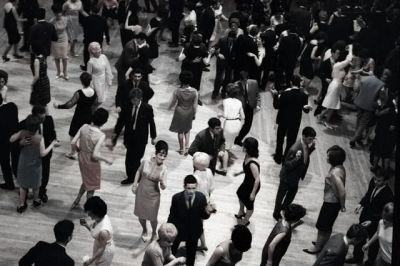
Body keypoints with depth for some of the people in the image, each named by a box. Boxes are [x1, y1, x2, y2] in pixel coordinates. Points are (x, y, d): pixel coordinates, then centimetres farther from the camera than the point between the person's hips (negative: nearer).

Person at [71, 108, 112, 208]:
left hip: (82, 158, 5)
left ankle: (76, 201, 41)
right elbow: (95, 155, -30)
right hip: (92, 162, -5)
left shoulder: (84, 127, -12)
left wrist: (79, 150, 11)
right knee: (92, 185, 20)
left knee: (86, 181, 32)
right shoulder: (101, 135, -28)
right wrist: (107, 160, -14)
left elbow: (73, 143, -8)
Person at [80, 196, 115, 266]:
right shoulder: (103, 217, -15)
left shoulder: (103, 231, -40)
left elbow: (102, 248, -27)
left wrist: (91, 260, -21)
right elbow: (95, 232, 4)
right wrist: (86, 225, -11)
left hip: (105, 252, -8)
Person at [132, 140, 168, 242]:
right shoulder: (146, 162, -15)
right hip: (141, 192, 2)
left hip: (153, 195, -1)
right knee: (141, 214, 16)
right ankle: (144, 231, 47)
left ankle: (154, 233, 40)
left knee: (152, 217, 8)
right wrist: (134, 184, 2)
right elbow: (139, 172, 5)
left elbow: (163, 187, -15)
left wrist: (162, 181, -37)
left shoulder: (163, 169, -16)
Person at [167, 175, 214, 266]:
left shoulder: (201, 197, -20)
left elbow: (203, 216, -11)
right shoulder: (176, 198, -23)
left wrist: (207, 212, -33)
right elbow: (172, 216, -11)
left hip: (194, 231, 0)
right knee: (172, 250, 26)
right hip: (178, 229, 0)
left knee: (191, 254, 21)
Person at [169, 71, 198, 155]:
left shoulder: (177, 91, -24)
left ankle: (182, 149, 31)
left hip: (179, 112, -1)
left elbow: (173, 102, -10)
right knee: (187, 130, 25)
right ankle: (186, 148, 24)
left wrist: (170, 107, 13)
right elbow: (195, 105, -10)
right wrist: (194, 114, 6)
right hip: (189, 113, 2)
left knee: (180, 131, 19)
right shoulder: (194, 92, -21)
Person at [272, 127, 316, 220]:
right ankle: (276, 214, 41)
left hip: (296, 177, 8)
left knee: (292, 193, 28)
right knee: (281, 195, 17)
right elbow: (287, 165, -29)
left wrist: (311, 148, -10)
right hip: (287, 177, -8)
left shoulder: (306, 145, -12)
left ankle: (283, 209, 53)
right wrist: (297, 158, -46)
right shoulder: (295, 149, -36)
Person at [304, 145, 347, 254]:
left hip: (331, 203, -9)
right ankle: (323, 242, 44)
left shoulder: (335, 173, -32)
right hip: (331, 201, 9)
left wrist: (342, 206, -18)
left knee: (322, 226, 10)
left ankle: (318, 247, 27)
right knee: (327, 226, 26)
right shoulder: (340, 167, -3)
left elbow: (342, 191, -33)